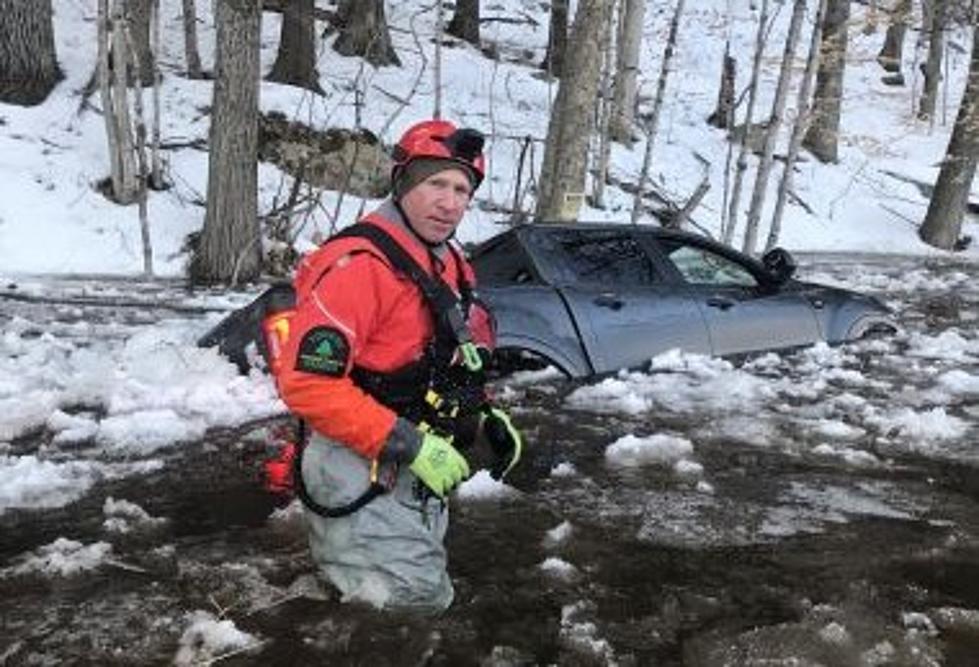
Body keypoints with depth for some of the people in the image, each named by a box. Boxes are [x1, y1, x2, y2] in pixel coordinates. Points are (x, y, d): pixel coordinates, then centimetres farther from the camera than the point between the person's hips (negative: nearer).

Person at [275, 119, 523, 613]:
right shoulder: (359, 263, -22)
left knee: (426, 590, 21)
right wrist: (407, 445, -26)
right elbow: (306, 383, -27)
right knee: (417, 596, -7)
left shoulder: (449, 265, 8)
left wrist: (485, 415, 4)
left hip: (418, 469, 9)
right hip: (363, 467, -9)